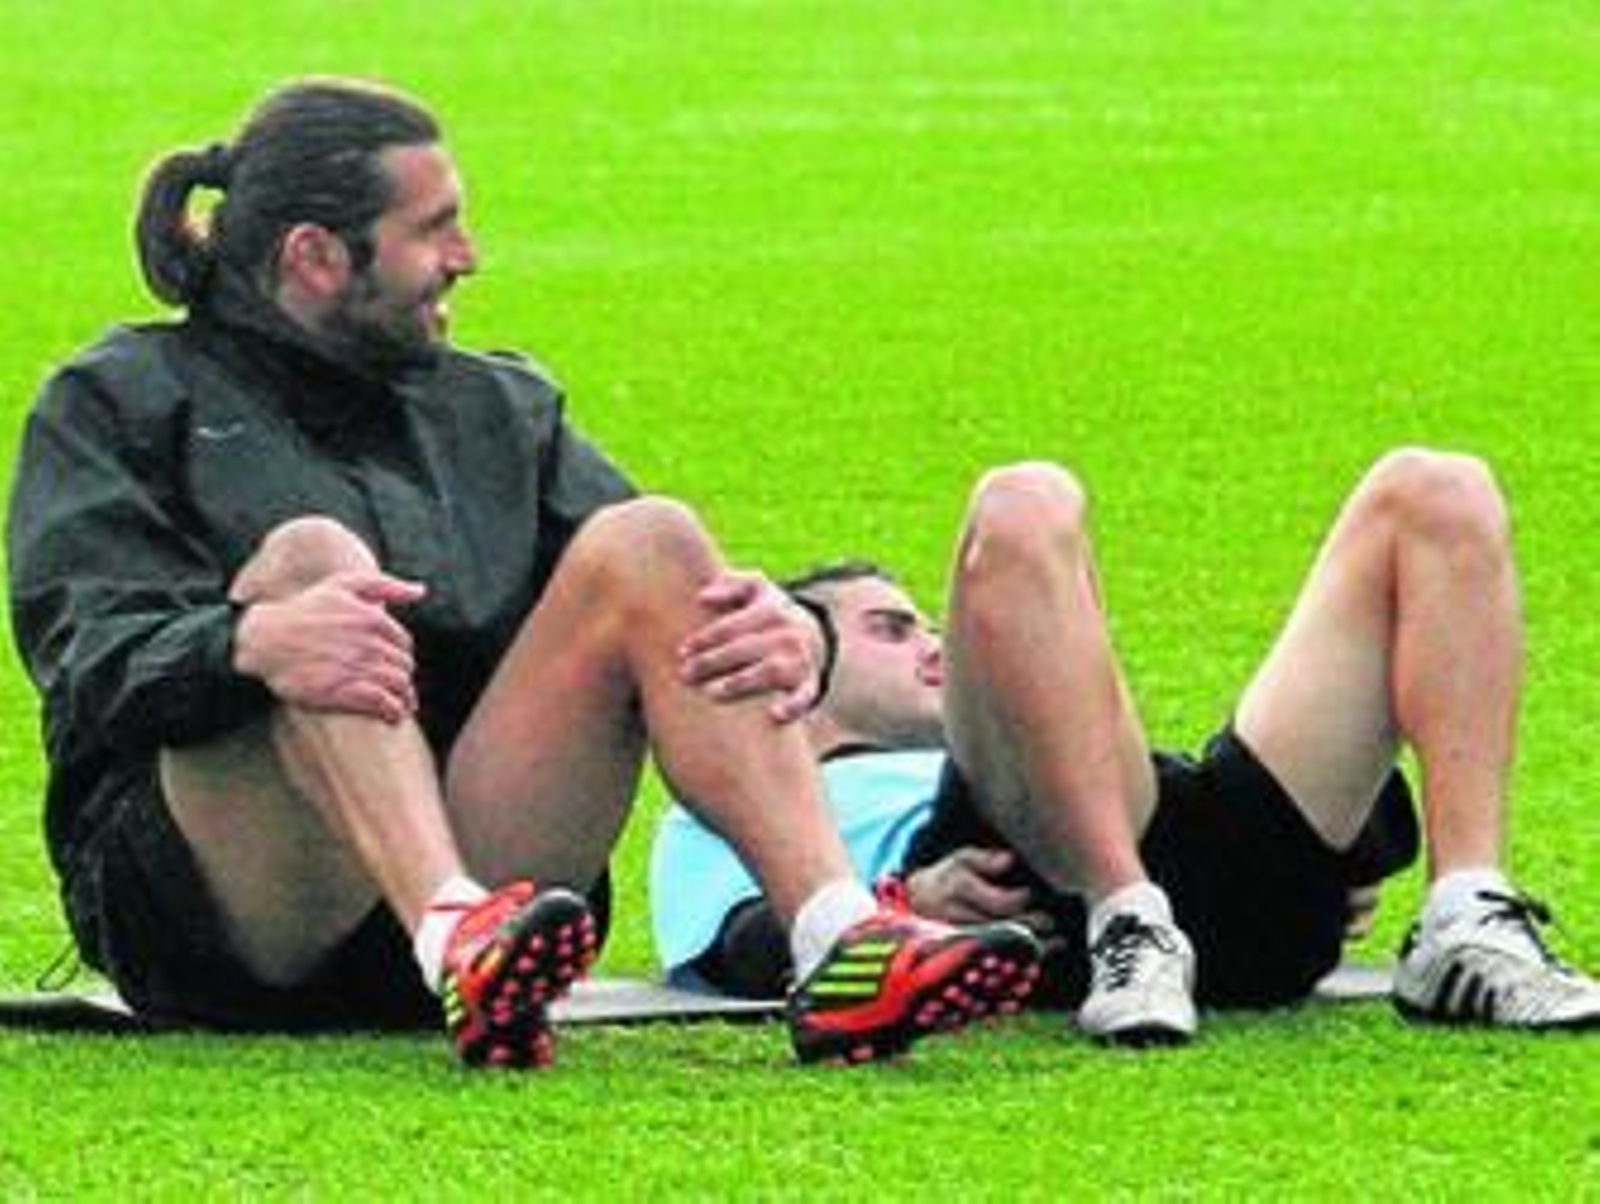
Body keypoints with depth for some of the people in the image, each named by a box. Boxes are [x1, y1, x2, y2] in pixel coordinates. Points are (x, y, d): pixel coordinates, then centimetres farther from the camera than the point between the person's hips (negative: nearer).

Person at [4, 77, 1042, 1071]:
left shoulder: (496, 411, 24)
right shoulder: (122, 402, 10)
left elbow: (671, 593, 11)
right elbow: (89, 658, -8)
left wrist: (794, 630, -14)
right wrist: (251, 644, -31)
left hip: (475, 855, 4)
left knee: (649, 544, -13)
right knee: (312, 554, -28)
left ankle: (840, 941, -33)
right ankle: (457, 939, -53)